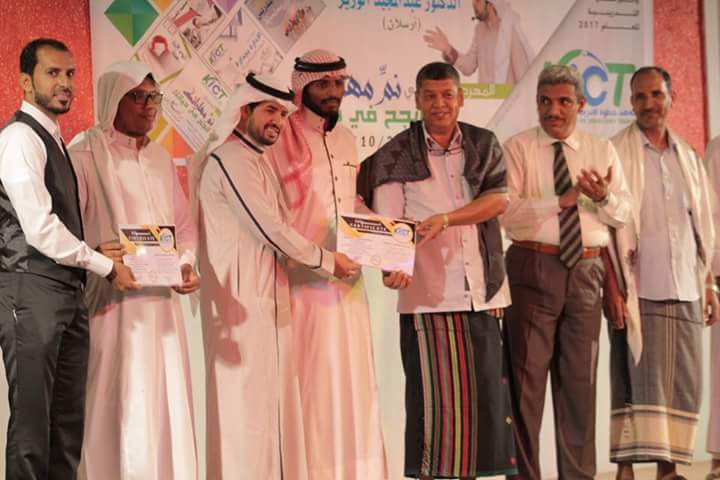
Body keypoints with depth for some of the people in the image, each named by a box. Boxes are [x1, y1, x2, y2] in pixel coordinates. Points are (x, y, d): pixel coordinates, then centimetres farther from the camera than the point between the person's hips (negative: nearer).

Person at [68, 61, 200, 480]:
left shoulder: (161, 158, 16)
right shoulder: (84, 155, -5)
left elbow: (183, 222, 20)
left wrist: (187, 265, 2)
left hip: (161, 301, 6)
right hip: (110, 301, -6)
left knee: (167, 403, 7)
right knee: (120, 407, -7)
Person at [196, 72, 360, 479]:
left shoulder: (258, 160, 20)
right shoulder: (232, 159, -13)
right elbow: (269, 229, -16)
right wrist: (325, 261, -5)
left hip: (268, 297, 10)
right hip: (242, 298, -10)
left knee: (272, 397, 8)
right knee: (248, 400, -6)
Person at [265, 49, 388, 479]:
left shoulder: (347, 140, 14)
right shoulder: (280, 140, -6)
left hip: (348, 281, 6)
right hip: (302, 281, -6)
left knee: (354, 378, 8)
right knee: (311, 381, -4)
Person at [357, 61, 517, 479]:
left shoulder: (484, 145, 11)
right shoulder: (396, 157, 4)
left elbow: (499, 199, -3)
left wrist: (444, 218, -16)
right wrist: (392, 267, -21)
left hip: (482, 291, 3)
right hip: (428, 293, -3)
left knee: (486, 391, 5)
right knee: (435, 396, -3)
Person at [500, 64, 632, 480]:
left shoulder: (603, 151, 11)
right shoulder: (518, 149, -1)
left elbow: (622, 214, 6)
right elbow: (507, 211, -13)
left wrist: (603, 196, -15)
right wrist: (563, 199, -20)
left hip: (587, 270, 4)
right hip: (534, 267, -4)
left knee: (580, 376, 10)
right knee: (527, 375, 0)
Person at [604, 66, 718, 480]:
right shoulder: (617, 154, -1)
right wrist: (612, 287, -13)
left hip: (685, 291, 5)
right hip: (638, 290, -5)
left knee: (684, 383, 4)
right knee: (638, 381, -7)